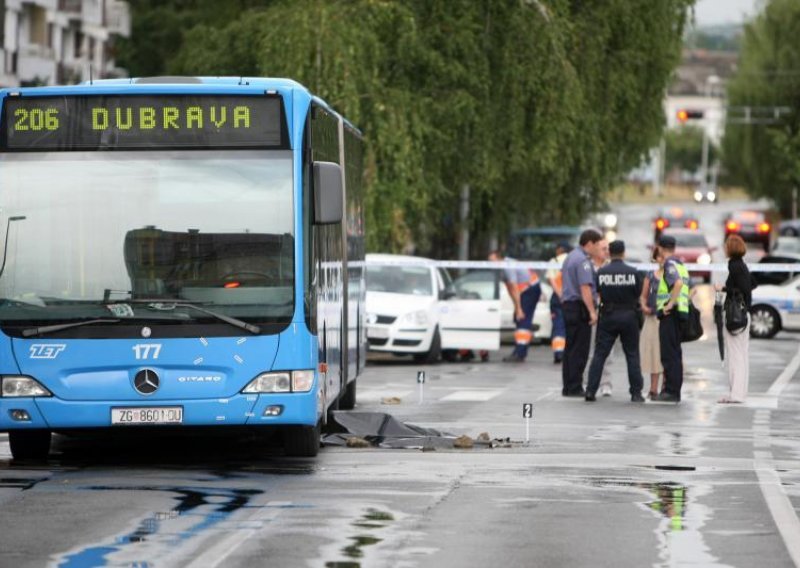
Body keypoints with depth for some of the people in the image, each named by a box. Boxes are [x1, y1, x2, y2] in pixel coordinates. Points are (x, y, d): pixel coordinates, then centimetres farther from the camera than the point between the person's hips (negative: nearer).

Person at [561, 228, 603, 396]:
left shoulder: (570, 257, 18)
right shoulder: (583, 260, -14)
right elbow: (585, 288, -21)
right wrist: (592, 311, -21)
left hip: (567, 305, 10)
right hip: (579, 307, -10)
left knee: (570, 349, 11)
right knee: (580, 350, -7)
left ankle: (567, 387, 13)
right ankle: (574, 387, -8)